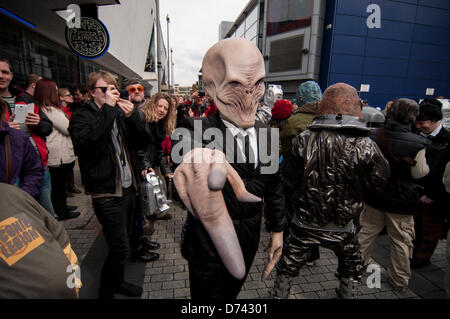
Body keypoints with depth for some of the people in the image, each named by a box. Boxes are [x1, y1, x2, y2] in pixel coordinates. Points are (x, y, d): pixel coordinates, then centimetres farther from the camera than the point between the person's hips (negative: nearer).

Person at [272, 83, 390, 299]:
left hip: (306, 224, 0)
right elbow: (381, 183, -2)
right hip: (344, 226, 1)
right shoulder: (365, 146, -16)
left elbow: (289, 181, -7)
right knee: (351, 269, 29)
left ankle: (279, 295, 37)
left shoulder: (303, 140, -15)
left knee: (288, 266, 20)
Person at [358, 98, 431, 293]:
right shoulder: (417, 143, -19)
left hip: (374, 196, 3)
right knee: (401, 241, 14)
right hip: (401, 201, -2)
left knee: (367, 231, 19)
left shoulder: (374, 136, -9)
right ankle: (399, 280, 31)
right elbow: (420, 173, -10)